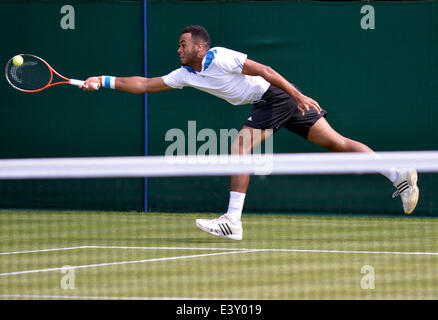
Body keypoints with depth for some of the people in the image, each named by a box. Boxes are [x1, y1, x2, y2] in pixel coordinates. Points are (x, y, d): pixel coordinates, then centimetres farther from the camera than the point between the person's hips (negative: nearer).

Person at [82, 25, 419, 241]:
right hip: (267, 105, 9)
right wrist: (104, 81, 9)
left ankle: (233, 221, -18)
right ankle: (399, 173, -5)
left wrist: (299, 95, -22)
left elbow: (263, 69, -17)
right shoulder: (185, 74, 12)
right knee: (336, 141, 1)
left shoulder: (218, 58, -14)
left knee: (240, 146, -15)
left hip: (276, 95, -9)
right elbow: (145, 84, 15)